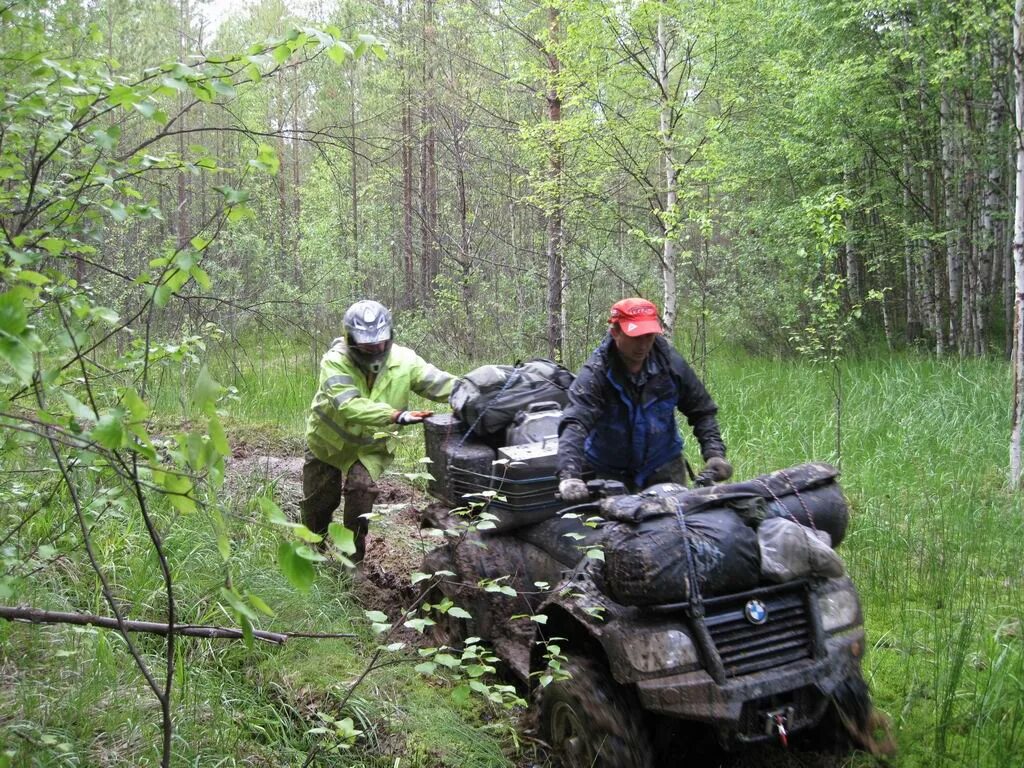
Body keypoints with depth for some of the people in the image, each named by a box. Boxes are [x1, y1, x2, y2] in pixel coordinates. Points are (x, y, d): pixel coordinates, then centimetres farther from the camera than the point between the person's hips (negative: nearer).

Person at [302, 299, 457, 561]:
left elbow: (443, 384, -27)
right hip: (328, 442, 0)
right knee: (318, 501, 11)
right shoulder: (336, 361, -30)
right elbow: (348, 406, -44)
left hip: (371, 446, 1)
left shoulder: (403, 361, -21)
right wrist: (396, 415, -55)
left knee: (362, 487, -24)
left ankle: (353, 557, -3)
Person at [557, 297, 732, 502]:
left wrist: (714, 454, -10)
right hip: (608, 473, -3)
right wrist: (569, 475, -49)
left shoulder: (671, 364, -9)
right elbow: (574, 423, -34)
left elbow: (703, 412, 3)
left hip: (663, 468, 3)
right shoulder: (594, 374, -21)